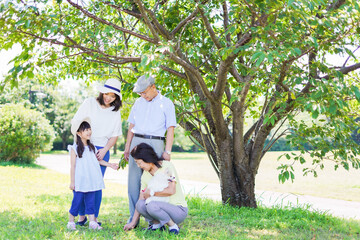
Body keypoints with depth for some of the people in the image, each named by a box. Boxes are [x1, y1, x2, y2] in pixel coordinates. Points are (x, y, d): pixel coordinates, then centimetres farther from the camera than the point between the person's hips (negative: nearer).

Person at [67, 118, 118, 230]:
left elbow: (98, 160, 22)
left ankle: (92, 222, 11)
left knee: (91, 200, 7)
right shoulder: (75, 148, -7)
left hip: (91, 181, 5)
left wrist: (110, 164, 14)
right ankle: (71, 221, 14)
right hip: (80, 182, -5)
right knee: (77, 200, -1)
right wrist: (72, 182, -8)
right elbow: (73, 166, -7)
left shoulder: (91, 147, 11)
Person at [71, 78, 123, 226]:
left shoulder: (115, 112, 9)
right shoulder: (89, 103, 4)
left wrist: (104, 150, -5)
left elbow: (114, 136, 10)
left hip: (101, 150, 1)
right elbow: (75, 123, 2)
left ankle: (94, 218, 7)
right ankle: (82, 216, 10)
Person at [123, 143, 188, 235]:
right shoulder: (145, 175, 5)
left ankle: (173, 226, -10)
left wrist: (151, 193, -14)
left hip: (179, 210, -6)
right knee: (140, 204, -21)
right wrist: (133, 223, 0)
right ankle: (157, 224, 1)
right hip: (164, 208, 6)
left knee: (152, 205, -32)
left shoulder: (167, 166, -14)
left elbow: (171, 190, -24)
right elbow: (141, 199, 4)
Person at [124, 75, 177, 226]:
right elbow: (131, 126, 17)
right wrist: (127, 147, 12)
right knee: (133, 180, 0)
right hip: (137, 142, 4)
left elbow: (170, 129, -2)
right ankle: (133, 218, 6)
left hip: (155, 143, -4)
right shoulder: (138, 103, 15)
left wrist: (167, 151, -10)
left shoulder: (166, 104, 3)